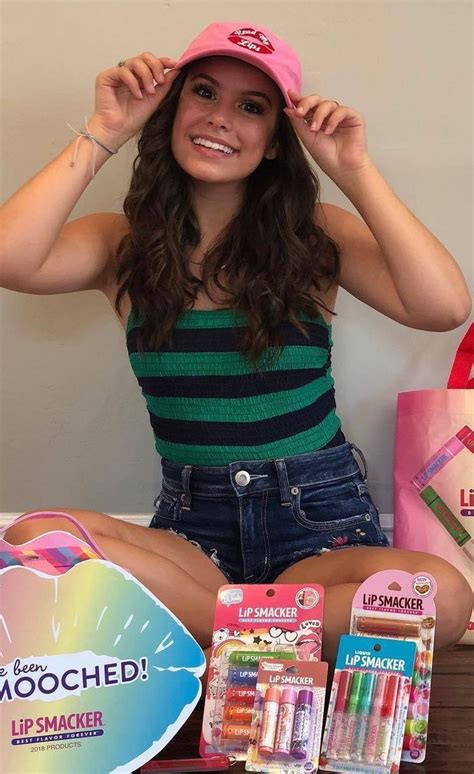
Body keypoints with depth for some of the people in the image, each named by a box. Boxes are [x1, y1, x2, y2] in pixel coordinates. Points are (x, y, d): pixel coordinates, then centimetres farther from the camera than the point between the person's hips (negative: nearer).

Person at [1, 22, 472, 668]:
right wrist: (103, 133, -10)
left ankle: (198, 627, -17)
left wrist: (355, 170, -12)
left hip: (320, 519, 0)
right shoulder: (124, 243, 4)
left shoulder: (316, 234, 2)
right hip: (192, 526, 1)